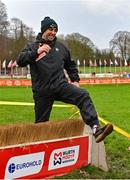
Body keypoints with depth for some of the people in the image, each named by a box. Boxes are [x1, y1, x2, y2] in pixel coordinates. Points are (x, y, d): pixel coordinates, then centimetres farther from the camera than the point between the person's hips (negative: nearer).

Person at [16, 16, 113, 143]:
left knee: (83, 96, -25)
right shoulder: (32, 46, 5)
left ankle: (95, 129, -38)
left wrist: (75, 80, 18)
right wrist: (36, 52, -23)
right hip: (42, 92, -1)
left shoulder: (60, 47, 15)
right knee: (41, 123, 5)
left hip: (61, 85, 2)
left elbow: (70, 65, 28)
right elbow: (20, 61, -12)